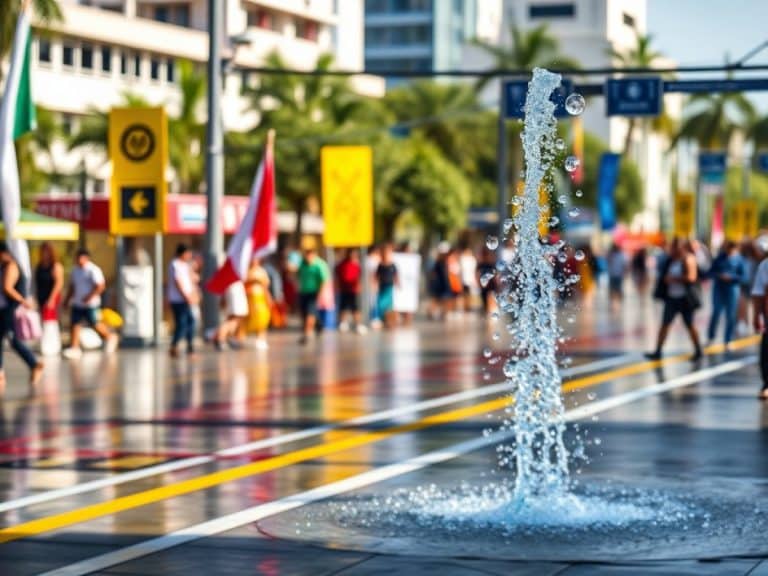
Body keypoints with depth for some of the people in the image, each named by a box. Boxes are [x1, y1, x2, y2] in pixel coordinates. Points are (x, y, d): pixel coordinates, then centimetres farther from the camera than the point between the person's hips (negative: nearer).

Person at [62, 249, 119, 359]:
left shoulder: (93, 270, -12)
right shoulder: (75, 271, 13)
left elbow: (101, 286, -18)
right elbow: (72, 287, 23)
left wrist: (90, 296, -25)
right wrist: (67, 299, 15)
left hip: (91, 304, -7)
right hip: (77, 304, 7)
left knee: (95, 324, 0)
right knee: (74, 324, -2)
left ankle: (110, 337, 24)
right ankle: (74, 348, -1)